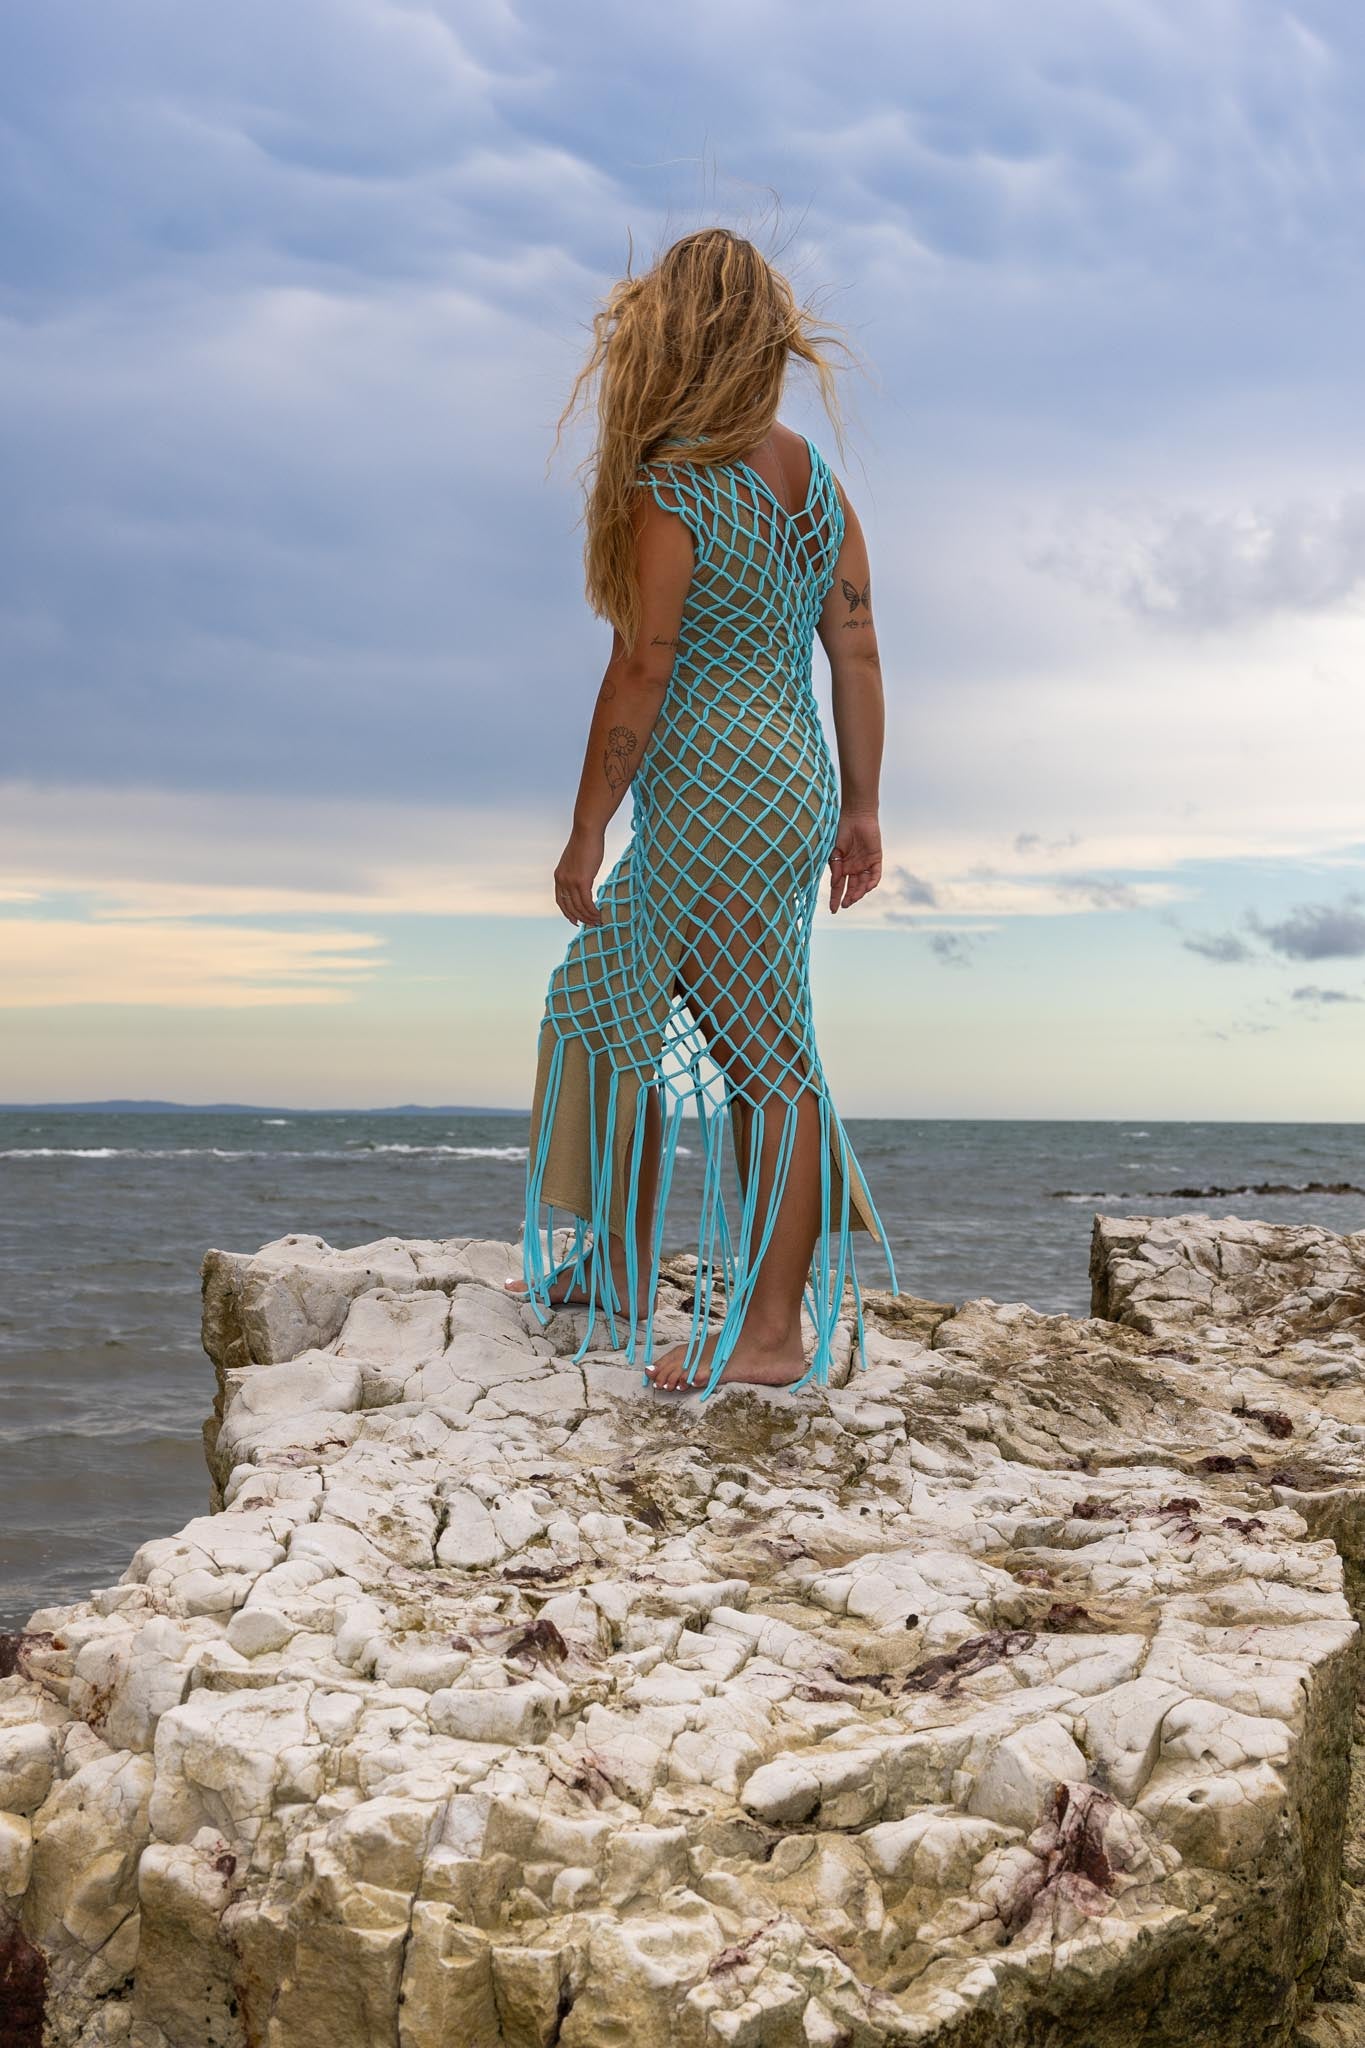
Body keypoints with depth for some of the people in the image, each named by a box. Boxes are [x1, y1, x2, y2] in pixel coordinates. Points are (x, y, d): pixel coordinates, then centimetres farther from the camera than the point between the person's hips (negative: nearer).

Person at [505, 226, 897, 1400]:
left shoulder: (667, 496, -14)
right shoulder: (816, 478, 9)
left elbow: (640, 673, -15)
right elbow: (857, 652, 9)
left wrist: (586, 832, -8)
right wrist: (861, 808, 15)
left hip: (717, 803, -8)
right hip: (795, 783, 8)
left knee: (765, 1057, -1)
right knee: (604, 1003, 17)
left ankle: (774, 1332, 9)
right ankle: (617, 1269, 24)